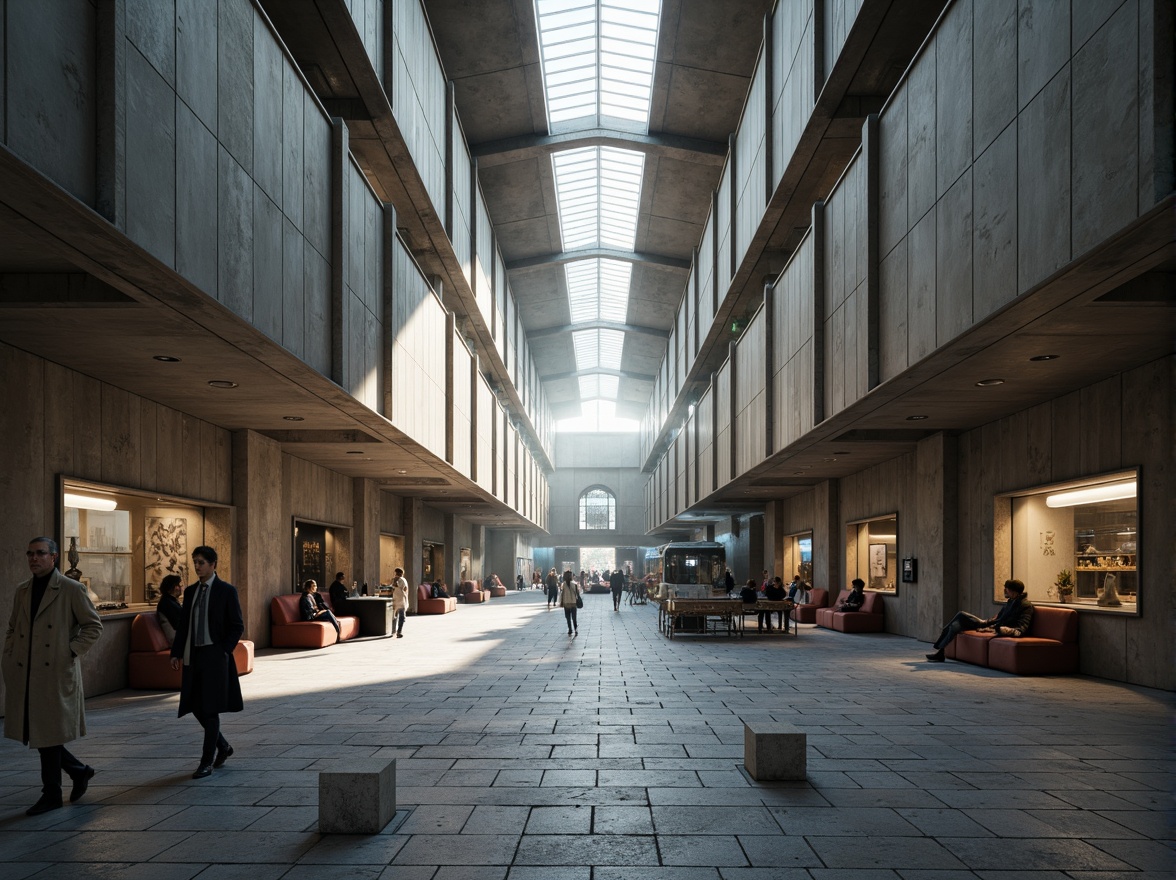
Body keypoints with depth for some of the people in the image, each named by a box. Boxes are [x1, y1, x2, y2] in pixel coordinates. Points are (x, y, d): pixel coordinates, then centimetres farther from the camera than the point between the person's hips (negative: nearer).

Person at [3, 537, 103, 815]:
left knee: (49, 734, 0)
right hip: (25, 676, 6)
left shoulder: (71, 590, -6)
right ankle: (79, 771, 28)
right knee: (34, 733, 9)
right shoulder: (21, 590, 12)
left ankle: (51, 795, 13)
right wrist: (8, 658, 8)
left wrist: (71, 652, -11)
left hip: (55, 674, -6)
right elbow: (12, 628, 20)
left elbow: (93, 625, -2)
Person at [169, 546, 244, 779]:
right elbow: (183, 625, 14)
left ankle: (206, 762, 4)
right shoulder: (190, 591, 11)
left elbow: (237, 627, -5)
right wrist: (176, 653, 6)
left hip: (215, 656, -6)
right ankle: (223, 747, 28)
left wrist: (223, 651, -12)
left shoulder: (227, 591, -6)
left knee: (210, 709, -4)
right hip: (194, 655, 6)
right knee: (196, 707, 8)